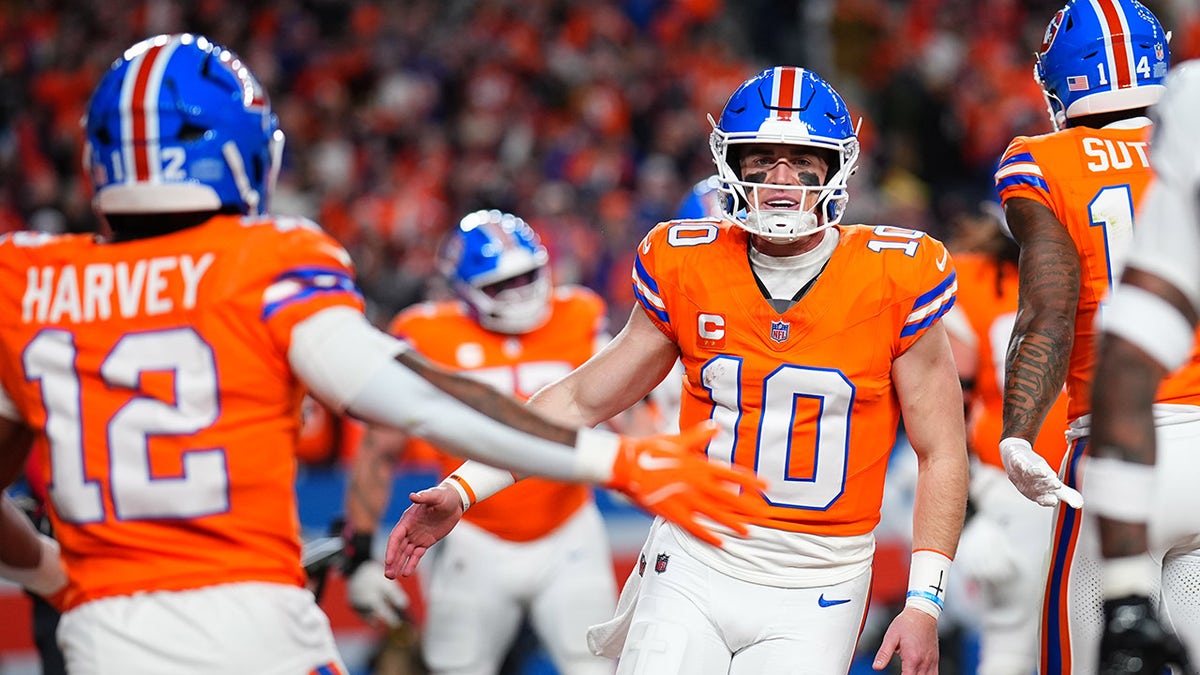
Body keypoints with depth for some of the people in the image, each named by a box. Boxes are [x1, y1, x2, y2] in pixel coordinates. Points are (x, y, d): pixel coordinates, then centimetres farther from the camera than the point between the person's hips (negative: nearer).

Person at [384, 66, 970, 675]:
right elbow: (582, 400, 10)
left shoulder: (895, 283, -5)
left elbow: (942, 454, 1)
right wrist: (460, 491, 1)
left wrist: (923, 603, -8)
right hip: (695, 569, 1)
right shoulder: (687, 272, 1)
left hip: (812, 600, -1)